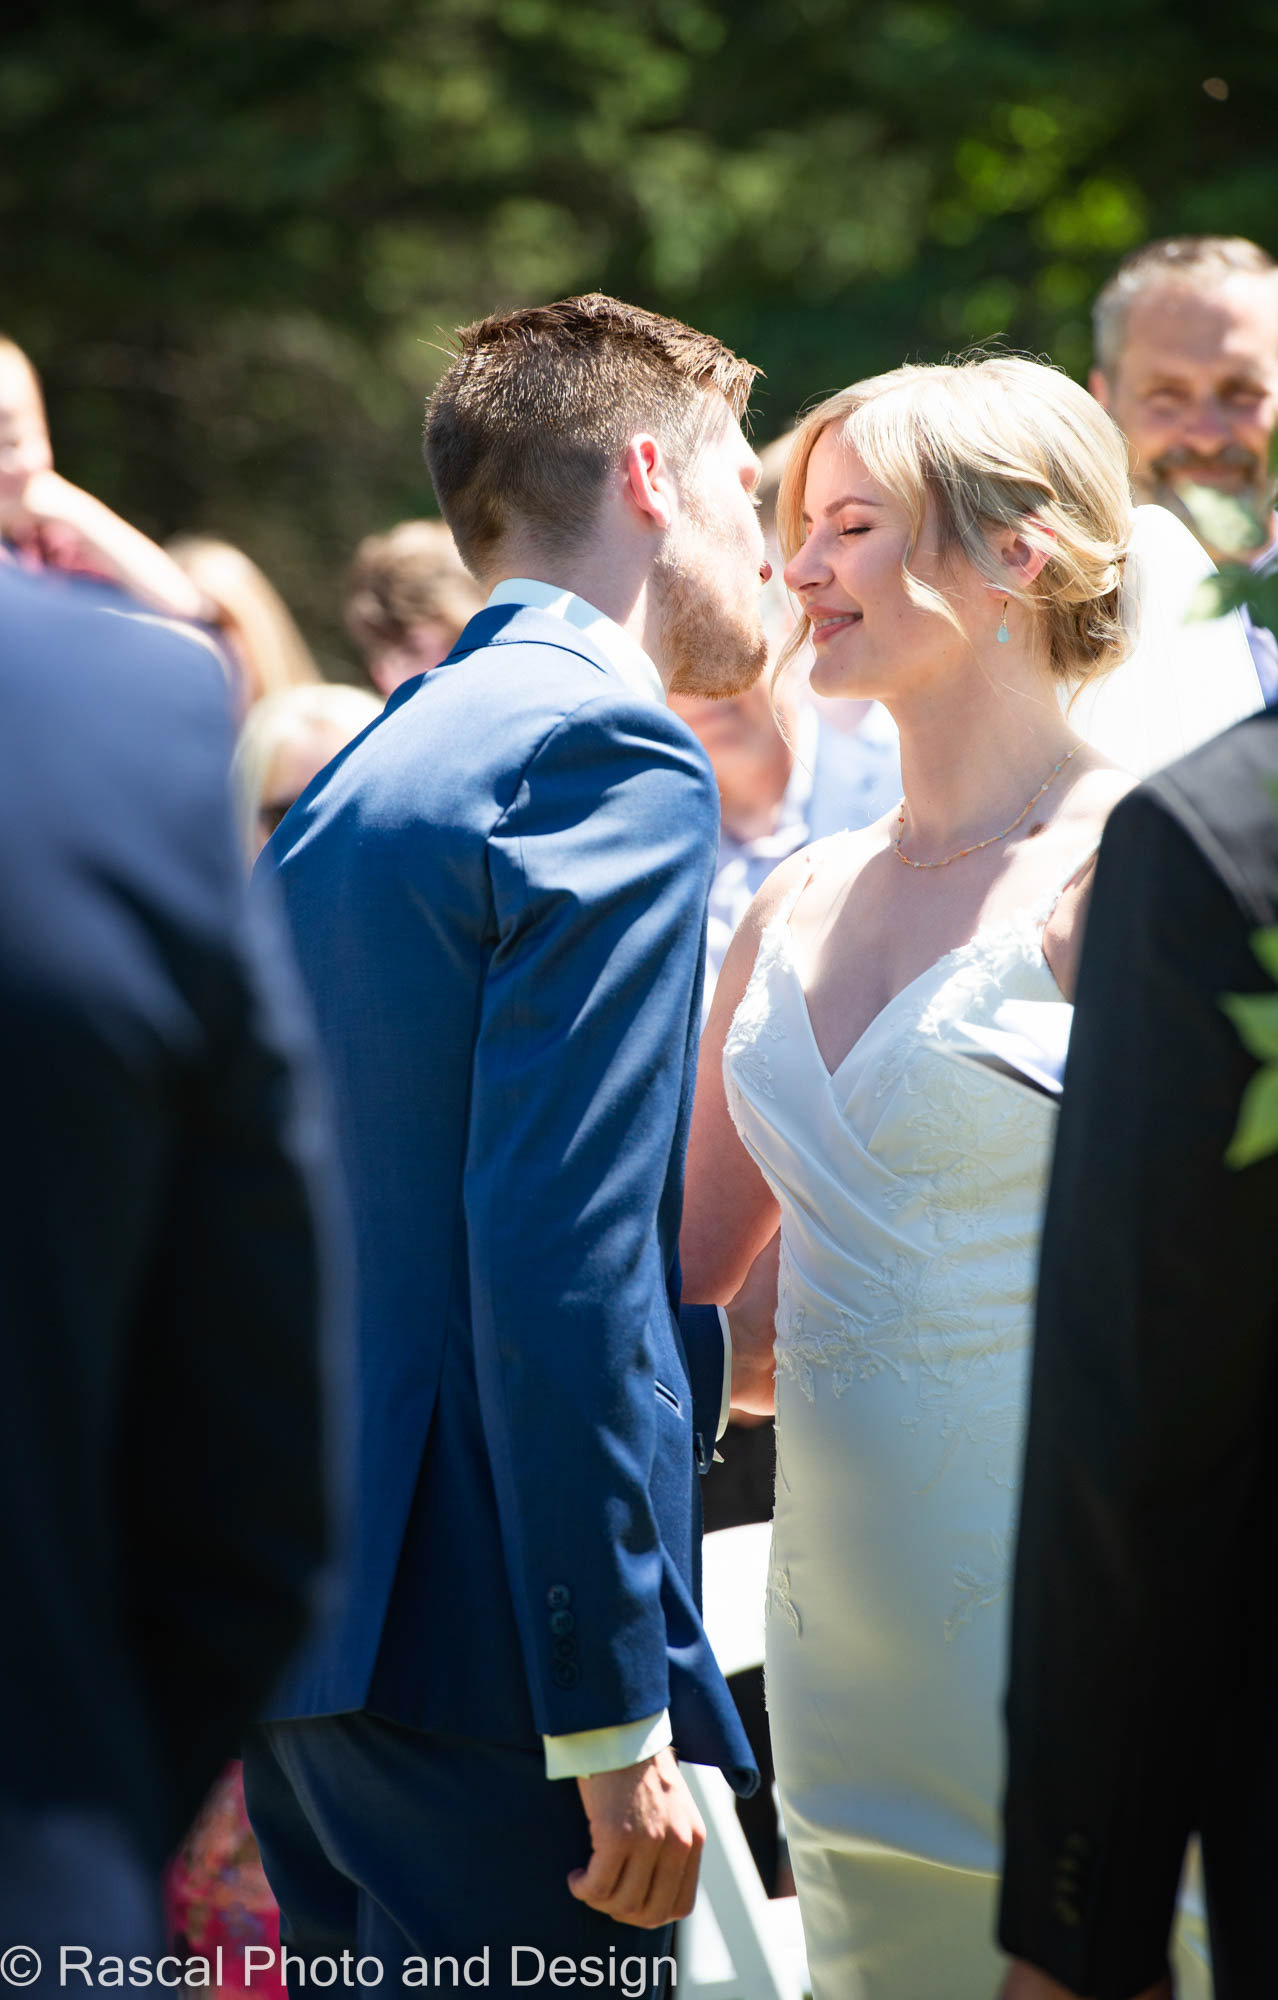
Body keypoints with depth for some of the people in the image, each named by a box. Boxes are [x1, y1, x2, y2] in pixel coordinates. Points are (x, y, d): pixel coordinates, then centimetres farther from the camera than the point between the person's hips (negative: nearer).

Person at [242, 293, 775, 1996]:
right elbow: (563, 1257, -19)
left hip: (296, 1598, 9)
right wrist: (618, 1714, -19)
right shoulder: (611, 754, -10)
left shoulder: (362, 773, 17)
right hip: (475, 1640, -9)